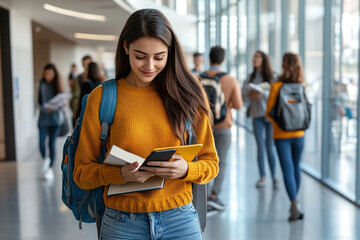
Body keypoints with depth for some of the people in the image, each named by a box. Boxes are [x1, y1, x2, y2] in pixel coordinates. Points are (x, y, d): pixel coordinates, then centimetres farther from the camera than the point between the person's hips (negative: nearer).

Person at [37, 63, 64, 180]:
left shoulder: (57, 85, 3)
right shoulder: (42, 85, 3)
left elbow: (62, 102, 0)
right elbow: (39, 101, 5)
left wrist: (54, 107, -18)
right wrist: (44, 108, -15)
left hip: (55, 117, -1)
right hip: (44, 118, 1)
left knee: (52, 143, -2)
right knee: (41, 143, -8)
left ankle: (50, 168, 11)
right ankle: (45, 160, 22)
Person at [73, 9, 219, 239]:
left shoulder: (188, 94, 1)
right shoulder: (102, 97, -2)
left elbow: (211, 164, 4)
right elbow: (82, 172, 0)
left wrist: (186, 169, -17)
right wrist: (121, 174, -19)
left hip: (181, 220, 1)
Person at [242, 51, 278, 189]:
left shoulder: (273, 77, 1)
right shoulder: (250, 78, 9)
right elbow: (244, 96, 6)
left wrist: (263, 93, -19)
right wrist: (251, 95, -14)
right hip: (257, 115, 2)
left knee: (270, 147, -1)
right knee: (260, 147, 2)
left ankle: (274, 177, 8)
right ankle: (262, 177, 8)